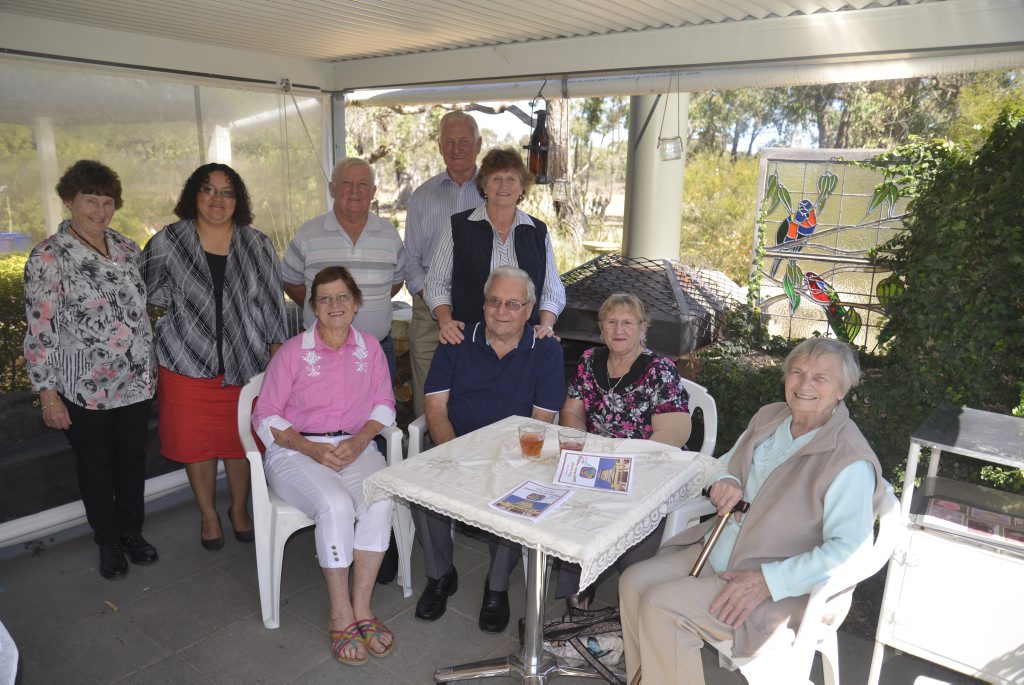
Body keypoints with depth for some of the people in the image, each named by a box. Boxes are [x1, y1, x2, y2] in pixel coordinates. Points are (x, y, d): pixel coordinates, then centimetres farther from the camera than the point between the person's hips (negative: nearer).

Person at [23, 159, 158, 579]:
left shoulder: (127, 248, 4)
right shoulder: (48, 257, -11)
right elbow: (39, 331, -11)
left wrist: (151, 367, 13)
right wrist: (47, 394, -12)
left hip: (137, 382, 4)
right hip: (84, 389, -4)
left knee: (133, 459, 16)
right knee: (96, 465, 13)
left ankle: (132, 532, 36)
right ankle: (108, 541, 32)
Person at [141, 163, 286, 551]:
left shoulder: (258, 246, 1)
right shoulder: (167, 243, -3)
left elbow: (272, 307, 4)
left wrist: (277, 358, 2)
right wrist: (187, 312, 1)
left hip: (245, 365, 1)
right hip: (187, 366, 0)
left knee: (241, 441, 12)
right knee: (196, 444, 11)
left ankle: (239, 509, 36)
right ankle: (208, 515, 33)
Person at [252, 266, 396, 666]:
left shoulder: (370, 348, 9)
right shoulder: (292, 352, 0)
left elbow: (384, 404, 8)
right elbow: (265, 418, -1)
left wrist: (360, 440, -11)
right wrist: (312, 449, -14)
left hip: (356, 448, 3)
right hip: (296, 451, -2)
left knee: (380, 501, -28)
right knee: (336, 506, -32)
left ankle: (360, 608, -16)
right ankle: (341, 616, -15)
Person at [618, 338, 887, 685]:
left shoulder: (850, 462, -19)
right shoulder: (769, 417, 6)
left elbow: (846, 549, -23)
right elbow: (726, 463, 19)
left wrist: (767, 581, -27)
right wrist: (725, 481, -7)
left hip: (782, 589, -8)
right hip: (718, 552, 8)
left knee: (660, 607, -22)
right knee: (633, 582, -4)